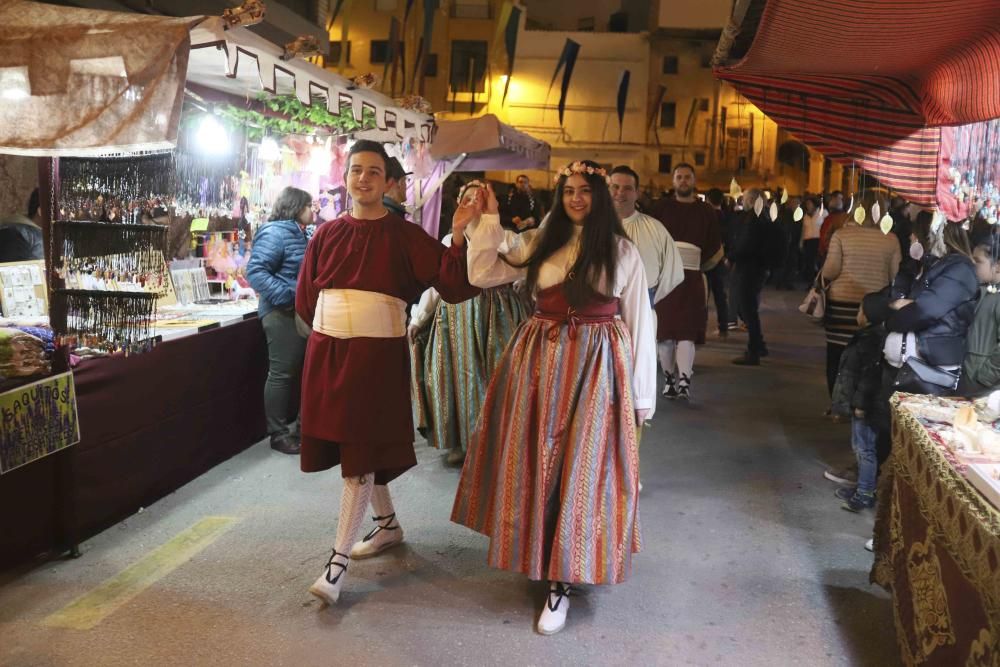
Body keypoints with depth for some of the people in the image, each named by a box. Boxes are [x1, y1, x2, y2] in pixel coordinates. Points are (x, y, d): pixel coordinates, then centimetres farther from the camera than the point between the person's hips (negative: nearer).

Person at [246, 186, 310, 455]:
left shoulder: (299, 234, 15)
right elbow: (255, 271, -22)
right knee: (282, 373, -4)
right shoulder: (275, 233, -13)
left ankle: (293, 424, 26)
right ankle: (278, 434, 4)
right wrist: (288, 296, -26)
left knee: (298, 371, 14)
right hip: (282, 313, -9)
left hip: (300, 312, 10)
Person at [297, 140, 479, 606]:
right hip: (327, 351, 5)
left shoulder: (405, 236, -5)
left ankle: (339, 560, 2)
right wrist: (335, 330, 9)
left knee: (361, 453, -5)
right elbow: (306, 298, 15)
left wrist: (459, 236, -27)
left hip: (378, 355, -5)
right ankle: (389, 524, 36)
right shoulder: (327, 234, 7)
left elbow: (453, 284, -15)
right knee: (350, 447, 15)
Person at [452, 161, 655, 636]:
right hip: (540, 361, 3)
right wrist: (489, 218, -1)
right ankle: (544, 555, 30)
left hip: (596, 365, -3)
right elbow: (480, 273, 3)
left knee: (581, 467, -2)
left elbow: (638, 322, 2)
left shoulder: (622, 250, 2)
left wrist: (641, 395, 0)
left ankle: (561, 579, 9)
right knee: (537, 462, 9)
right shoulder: (539, 243, 8)